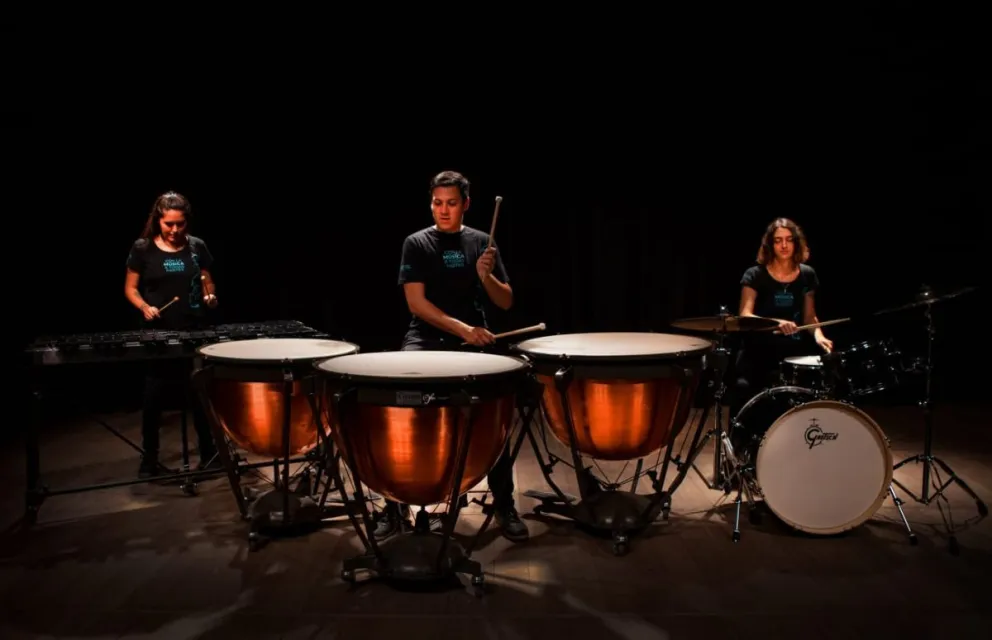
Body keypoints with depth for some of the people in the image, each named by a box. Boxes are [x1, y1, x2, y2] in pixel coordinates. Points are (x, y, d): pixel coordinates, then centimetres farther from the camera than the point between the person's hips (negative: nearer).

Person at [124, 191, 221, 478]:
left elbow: (207, 283, 12)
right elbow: (130, 288, 4)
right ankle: (149, 460, 19)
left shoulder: (197, 247, 4)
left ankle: (209, 454, 19)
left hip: (194, 332, 2)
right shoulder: (142, 248, -2)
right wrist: (144, 306, -14)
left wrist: (210, 297, -9)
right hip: (157, 334, -1)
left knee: (200, 397, 6)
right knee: (153, 401, 4)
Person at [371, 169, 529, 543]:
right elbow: (417, 303, -8)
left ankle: (504, 503, -7)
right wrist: (462, 329, -20)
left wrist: (486, 277, -14)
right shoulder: (417, 244, 2)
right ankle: (395, 502, -10)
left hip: (475, 338, 1)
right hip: (426, 337, -1)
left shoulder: (481, 243, 9)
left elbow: (506, 302, 7)